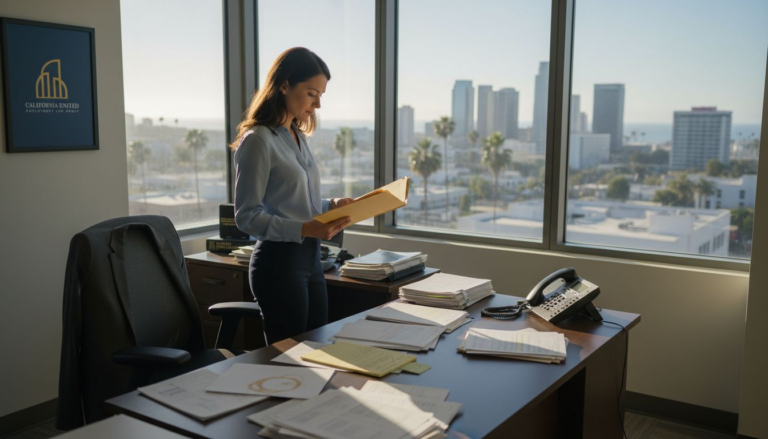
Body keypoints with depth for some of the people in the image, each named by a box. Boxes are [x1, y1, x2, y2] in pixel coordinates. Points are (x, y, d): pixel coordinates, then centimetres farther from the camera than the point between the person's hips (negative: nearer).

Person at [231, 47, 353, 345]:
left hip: (310, 258, 8)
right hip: (279, 261, -8)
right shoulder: (258, 140, -13)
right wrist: (305, 229, -26)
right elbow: (247, 216, -17)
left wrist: (332, 206, 2)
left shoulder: (298, 136, 12)